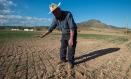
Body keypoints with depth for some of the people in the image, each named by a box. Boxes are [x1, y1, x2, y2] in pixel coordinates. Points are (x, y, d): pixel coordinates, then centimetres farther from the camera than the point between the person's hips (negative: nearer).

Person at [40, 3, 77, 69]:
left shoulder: (68, 14, -28)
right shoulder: (55, 18, -7)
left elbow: (72, 27, -32)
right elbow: (51, 28, 1)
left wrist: (71, 38, -36)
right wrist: (44, 35, -2)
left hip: (72, 34, -6)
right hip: (64, 34, 6)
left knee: (71, 48, -5)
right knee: (62, 47, 10)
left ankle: (71, 62, 11)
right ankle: (63, 59, 29)